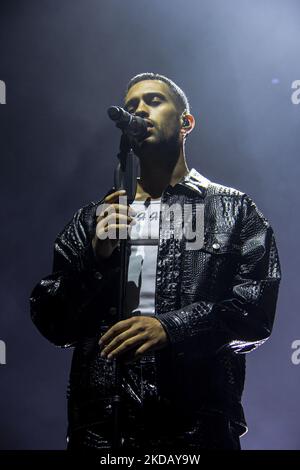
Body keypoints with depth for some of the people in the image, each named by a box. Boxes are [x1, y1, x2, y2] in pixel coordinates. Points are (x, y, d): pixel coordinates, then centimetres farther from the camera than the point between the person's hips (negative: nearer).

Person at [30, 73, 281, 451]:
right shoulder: (93, 218, 11)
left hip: (198, 426, -1)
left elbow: (257, 309, -6)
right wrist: (95, 258, -9)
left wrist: (172, 327, -21)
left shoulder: (234, 210, 5)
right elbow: (51, 324, 7)